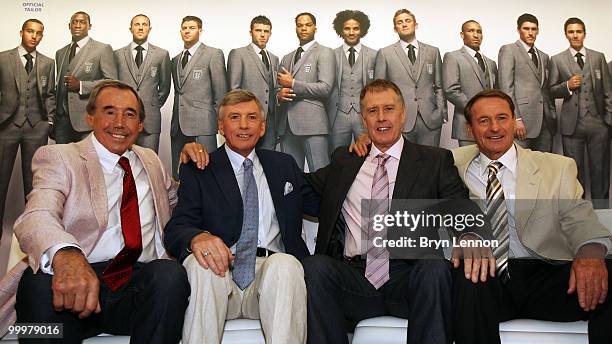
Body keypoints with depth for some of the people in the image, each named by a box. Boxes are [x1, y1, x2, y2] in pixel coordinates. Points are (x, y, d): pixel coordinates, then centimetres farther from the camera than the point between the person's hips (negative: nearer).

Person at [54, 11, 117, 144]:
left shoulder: (103, 49, 0)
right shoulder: (60, 53, 19)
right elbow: (59, 86, 23)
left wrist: (80, 85, -15)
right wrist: (54, 120, 17)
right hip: (62, 119, 5)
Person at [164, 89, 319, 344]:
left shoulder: (284, 165, 21)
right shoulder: (197, 170, 12)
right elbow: (176, 229, -1)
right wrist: (197, 237, -26)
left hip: (272, 272, 1)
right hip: (220, 270, -1)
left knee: (285, 263, -32)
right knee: (200, 263, -34)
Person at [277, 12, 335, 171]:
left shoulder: (324, 53, 3)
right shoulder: (286, 58, 23)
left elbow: (325, 88, -9)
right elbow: (278, 87, 24)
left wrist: (292, 84, -7)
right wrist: (279, 94, -1)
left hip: (312, 123, -5)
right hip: (286, 125, 6)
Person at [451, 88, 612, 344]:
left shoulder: (557, 168, 14)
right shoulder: (455, 165, 13)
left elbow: (578, 219, 3)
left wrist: (590, 251, -21)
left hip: (543, 274, 1)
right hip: (484, 278, 0)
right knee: (469, 276, -35)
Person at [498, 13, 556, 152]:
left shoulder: (543, 56, 22)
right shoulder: (508, 50, 1)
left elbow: (547, 90, 23)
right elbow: (506, 87, -9)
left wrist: (553, 116, 12)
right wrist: (515, 119, -16)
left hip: (546, 122, 6)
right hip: (523, 120, -6)